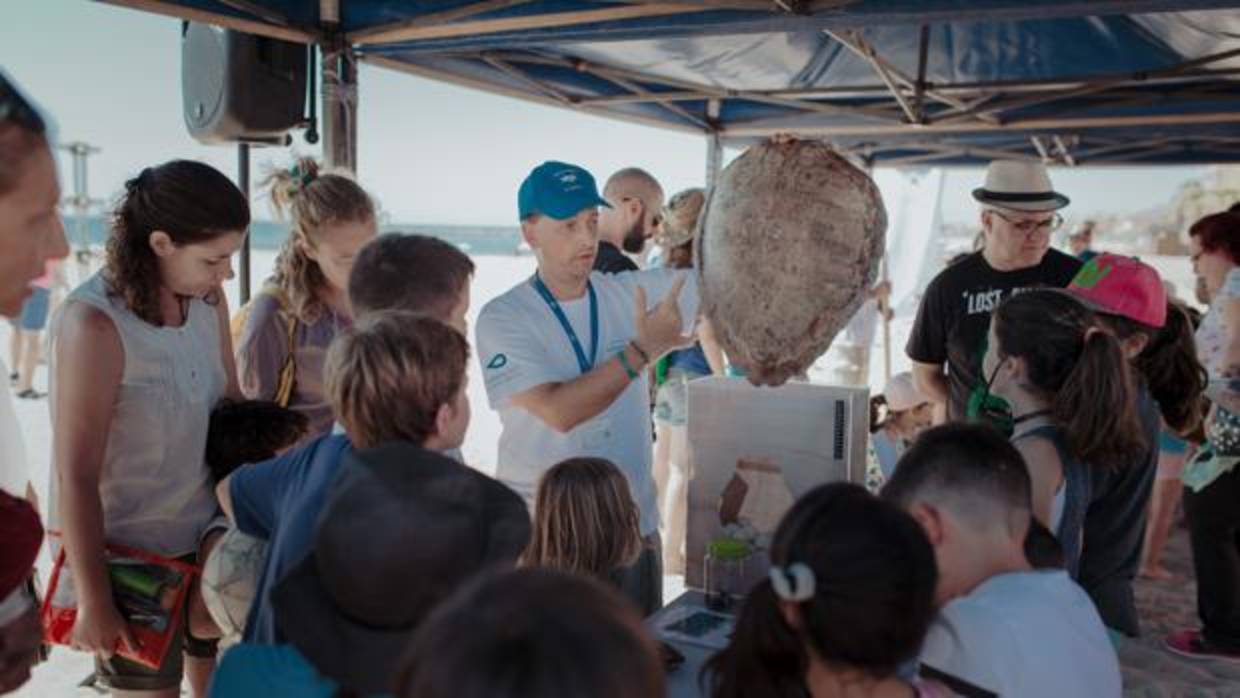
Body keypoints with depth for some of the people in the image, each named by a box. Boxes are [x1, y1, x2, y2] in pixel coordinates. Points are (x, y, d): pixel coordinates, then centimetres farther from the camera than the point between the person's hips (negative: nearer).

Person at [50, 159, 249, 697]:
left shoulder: (208, 300, -4)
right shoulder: (95, 324, -23)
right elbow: (76, 475, -20)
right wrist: (93, 600, -15)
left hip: (207, 532, 6)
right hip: (132, 551, -6)